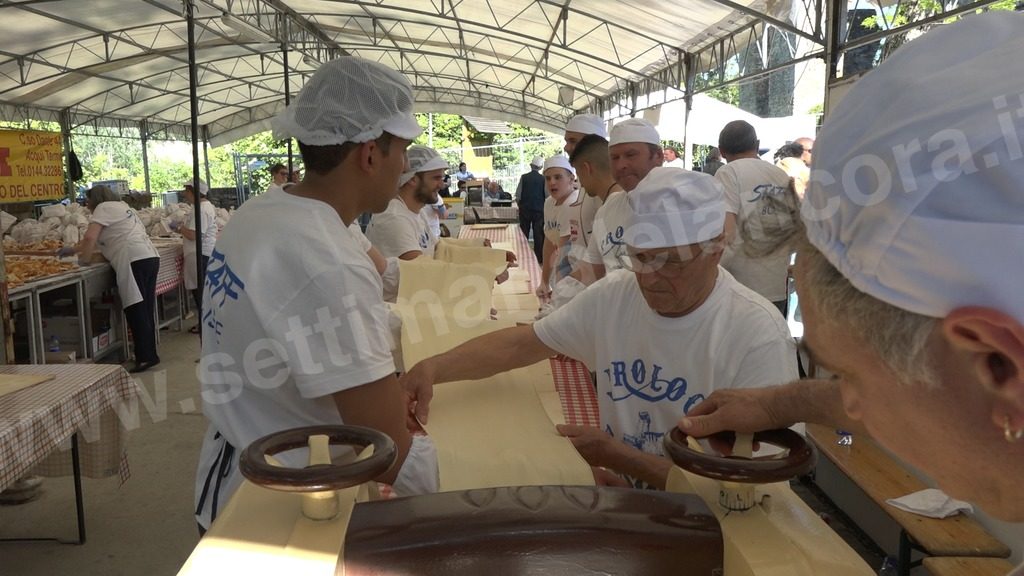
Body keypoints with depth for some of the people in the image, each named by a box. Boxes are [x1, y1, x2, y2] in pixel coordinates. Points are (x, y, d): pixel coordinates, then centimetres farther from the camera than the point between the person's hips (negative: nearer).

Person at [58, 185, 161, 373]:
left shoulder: (104, 208, 0)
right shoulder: (121, 207, 27)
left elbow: (90, 238, -12)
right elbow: (98, 240, 33)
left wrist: (84, 260, 0)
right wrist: (72, 249, 36)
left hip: (135, 261, -9)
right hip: (150, 257, 9)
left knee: (136, 311, -8)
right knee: (145, 310, 12)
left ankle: (145, 357, -10)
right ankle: (149, 354, 16)